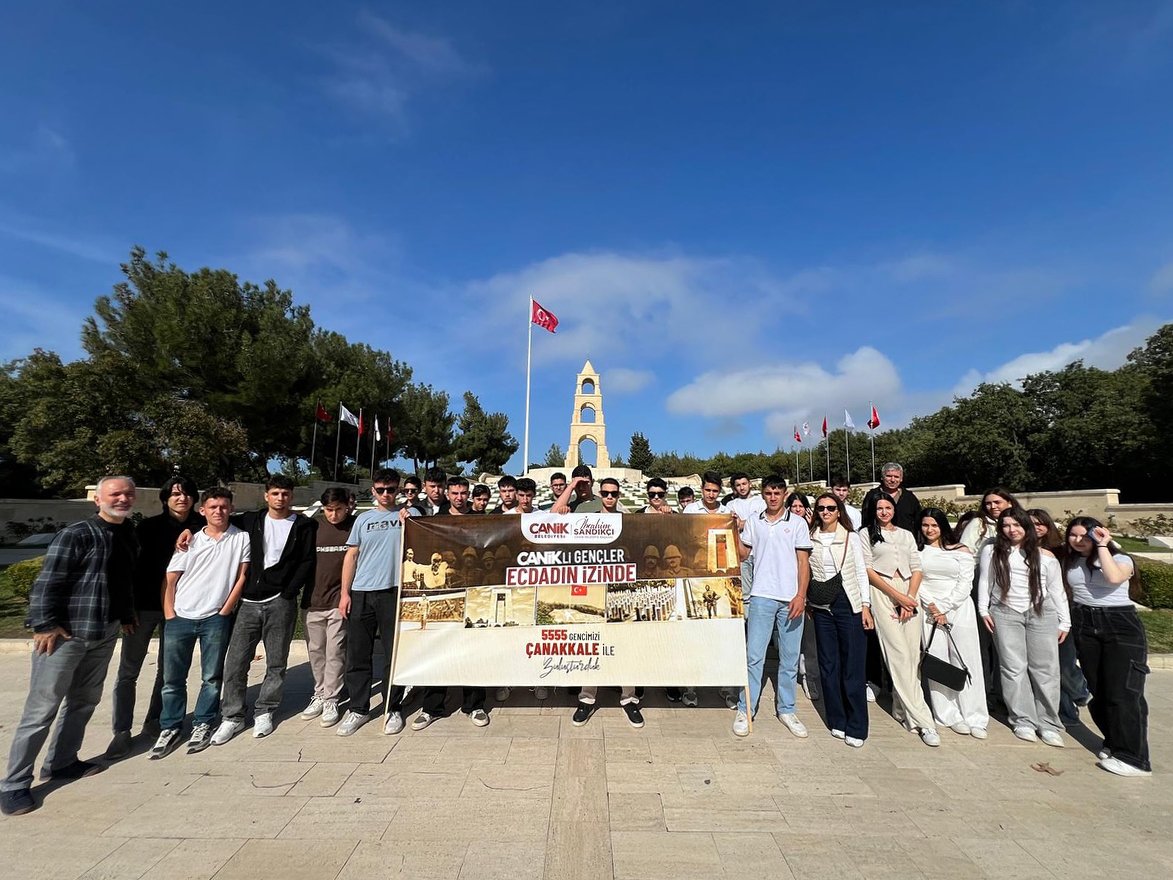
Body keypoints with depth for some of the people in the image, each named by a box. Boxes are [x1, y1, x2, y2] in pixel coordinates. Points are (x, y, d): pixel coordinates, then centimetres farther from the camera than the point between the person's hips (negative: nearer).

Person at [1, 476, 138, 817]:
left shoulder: (129, 537, 8)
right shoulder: (75, 534, -14)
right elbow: (47, 581, -15)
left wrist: (126, 616, 18)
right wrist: (45, 624, -17)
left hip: (105, 634, 7)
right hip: (65, 634, -7)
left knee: (85, 701, 16)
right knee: (41, 708, 0)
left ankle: (61, 762, 30)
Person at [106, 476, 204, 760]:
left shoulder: (200, 527, -2)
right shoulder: (149, 526, -4)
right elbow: (130, 565, -2)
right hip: (144, 605, -1)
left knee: (168, 669, 10)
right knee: (128, 670, 4)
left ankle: (153, 721, 26)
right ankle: (122, 731, 16)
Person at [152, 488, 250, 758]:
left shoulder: (241, 538, -3)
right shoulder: (189, 541, 4)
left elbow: (241, 578, -2)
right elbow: (170, 581, 5)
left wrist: (225, 611, -4)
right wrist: (169, 616, -2)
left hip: (216, 618, -2)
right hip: (180, 618, 2)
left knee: (211, 677, 7)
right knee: (173, 678, 9)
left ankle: (202, 725, 22)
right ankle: (170, 728, 24)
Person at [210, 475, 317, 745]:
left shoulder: (304, 526, 1)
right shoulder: (250, 520, 9)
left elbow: (307, 562, -4)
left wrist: (288, 593, -10)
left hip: (280, 603, -2)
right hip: (248, 602, 2)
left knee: (276, 662, 7)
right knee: (235, 661, 3)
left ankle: (264, 712, 24)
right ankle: (232, 717, 18)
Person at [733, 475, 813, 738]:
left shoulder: (798, 523, 5)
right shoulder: (753, 522, 9)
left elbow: (803, 561, 1)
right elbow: (743, 553, 12)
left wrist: (801, 596, -8)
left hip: (791, 598, 0)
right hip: (762, 597, 0)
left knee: (790, 658, 9)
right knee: (754, 656, 0)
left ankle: (786, 709, 24)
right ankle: (745, 710, 10)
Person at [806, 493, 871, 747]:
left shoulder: (851, 537, 2)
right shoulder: (810, 538, 5)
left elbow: (861, 572, 2)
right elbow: (806, 572, 8)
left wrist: (865, 606, -3)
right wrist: (807, 602, 5)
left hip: (848, 602, -2)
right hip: (822, 605, 2)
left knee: (853, 665, 0)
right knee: (828, 664, 8)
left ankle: (856, 727, 11)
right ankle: (837, 721, 21)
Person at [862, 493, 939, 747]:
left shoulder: (906, 535, 18)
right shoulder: (867, 534, 6)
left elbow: (916, 568, 10)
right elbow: (868, 570, -1)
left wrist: (910, 598, -4)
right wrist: (897, 596, -8)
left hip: (909, 594, 4)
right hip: (883, 593, -4)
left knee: (913, 654, 0)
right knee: (899, 654, -8)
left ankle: (902, 708, 14)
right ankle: (923, 720, -4)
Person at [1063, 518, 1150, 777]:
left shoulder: (1121, 559, -4)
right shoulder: (1069, 561, 8)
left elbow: (1113, 577, -25)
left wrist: (1102, 545, -17)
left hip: (1122, 625, -4)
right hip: (1084, 625, 4)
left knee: (1123, 692, -6)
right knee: (1098, 690, 8)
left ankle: (1133, 758, 1)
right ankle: (1114, 743, 21)